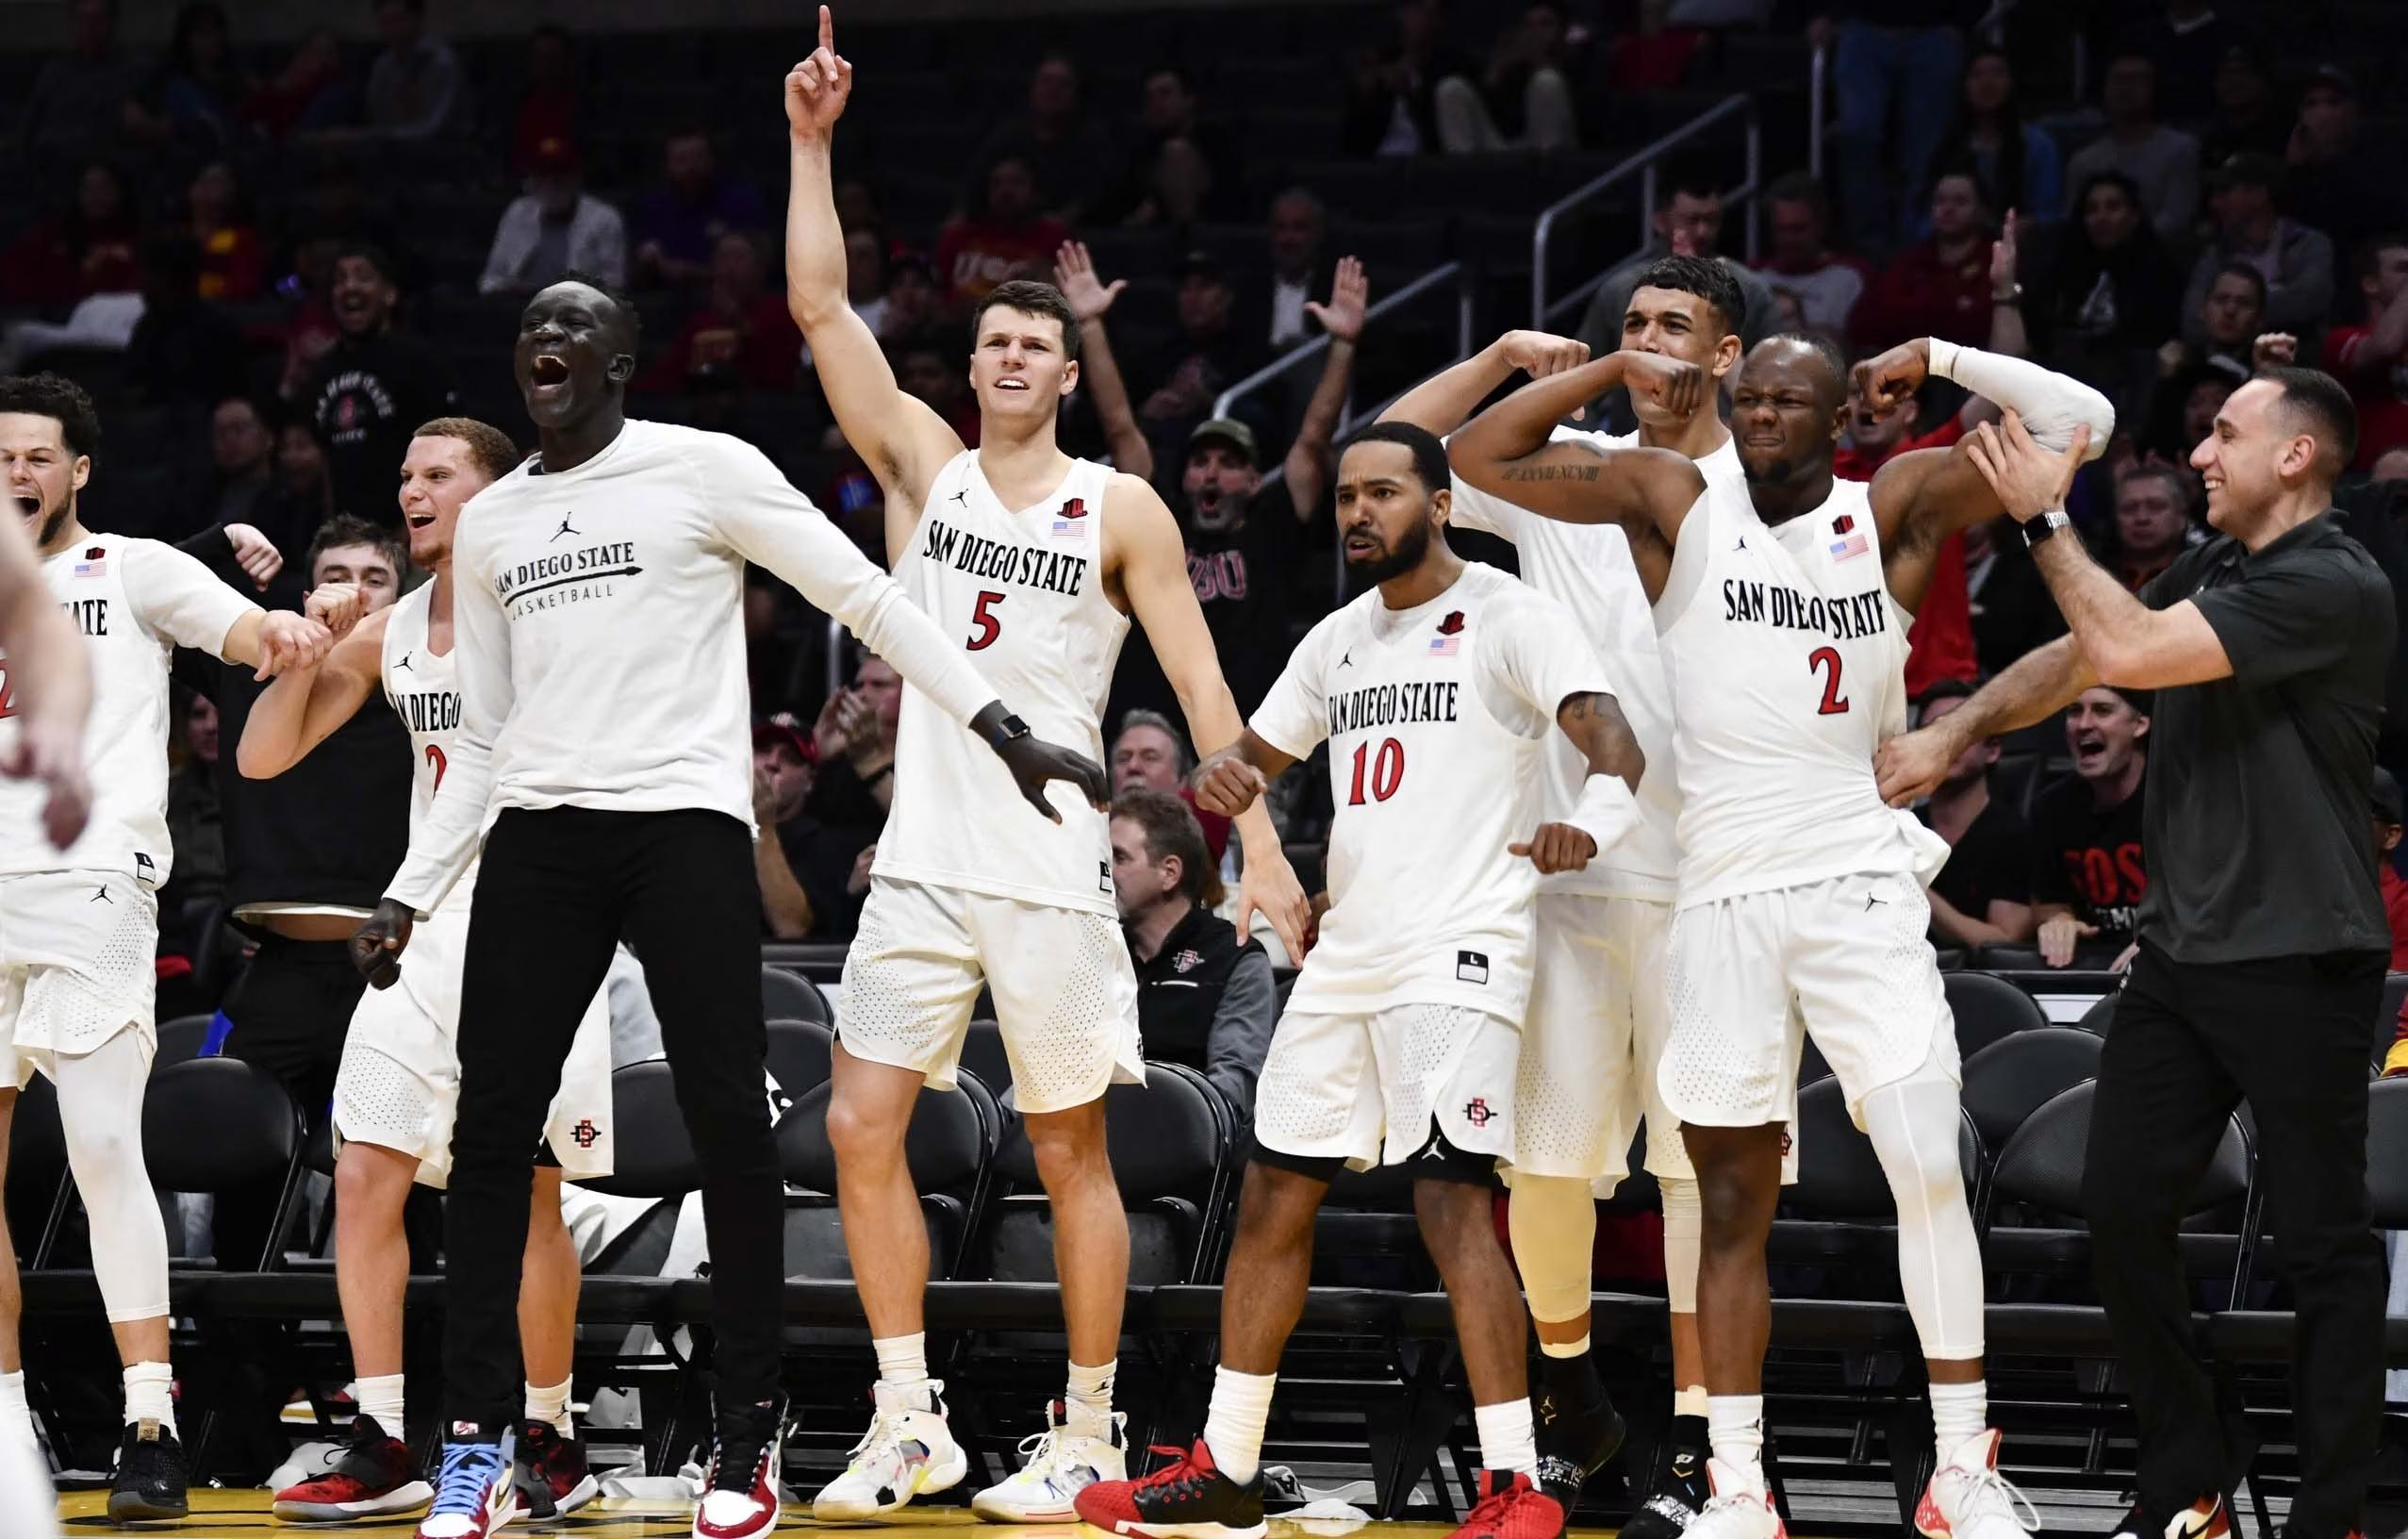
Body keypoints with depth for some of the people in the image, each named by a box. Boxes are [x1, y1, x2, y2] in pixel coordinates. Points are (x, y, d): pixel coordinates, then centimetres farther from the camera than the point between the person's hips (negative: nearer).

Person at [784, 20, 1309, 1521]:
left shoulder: (1122, 510, 1)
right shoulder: (925, 465, 8)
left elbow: (1201, 684, -1)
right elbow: (820, 302, 2)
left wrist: (1263, 846, -8)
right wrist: (813, 143, -5)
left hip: (1050, 873, -3)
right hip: (923, 861, 3)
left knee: (1072, 1153, 3)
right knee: (862, 1124, -3)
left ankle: (1087, 1436, 11)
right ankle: (912, 1423, 5)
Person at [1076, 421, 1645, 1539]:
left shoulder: (1509, 618, -6)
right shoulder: (1339, 640, 17)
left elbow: (1611, 737, -18)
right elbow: (1259, 749, 26)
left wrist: (1590, 821, -42)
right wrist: (1224, 772, -1)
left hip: (1460, 952, -8)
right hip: (1348, 950, 8)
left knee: (1450, 1199, -18)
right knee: (1272, 1198, 10)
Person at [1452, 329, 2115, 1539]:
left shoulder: (1897, 508, 5)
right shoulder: (1675, 506, 5)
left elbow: (2080, 420, 2)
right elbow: (1478, 457, 3)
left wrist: (1936, 358, 0)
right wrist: (1616, 369, 0)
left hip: (1861, 890, -1)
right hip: (1723, 897, 1)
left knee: (1929, 1170, -9)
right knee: (1732, 1201, 5)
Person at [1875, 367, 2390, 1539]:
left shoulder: (2333, 587, -16)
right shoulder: (2211, 570, 12)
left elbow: (2127, 651, -23)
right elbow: (2076, 658, 18)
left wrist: (2044, 519, -15)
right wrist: (1952, 733, 5)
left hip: (2295, 966, -9)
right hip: (2180, 949, 9)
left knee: (2322, 1243, -1)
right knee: (2121, 1203, 7)